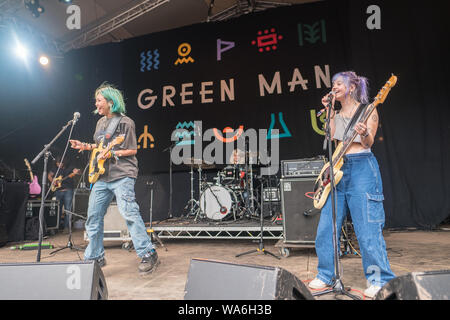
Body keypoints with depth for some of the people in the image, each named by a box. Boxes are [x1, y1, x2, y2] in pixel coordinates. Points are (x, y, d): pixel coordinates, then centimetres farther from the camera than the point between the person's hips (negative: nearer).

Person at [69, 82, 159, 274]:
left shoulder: (125, 122, -5)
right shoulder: (101, 122, 18)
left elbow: (132, 150, -7)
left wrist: (112, 154, -17)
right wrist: (86, 146, 14)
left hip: (122, 174, -8)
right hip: (102, 176, 8)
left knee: (128, 213, -18)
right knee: (93, 216, 10)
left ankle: (148, 255, -10)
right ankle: (95, 257, 25)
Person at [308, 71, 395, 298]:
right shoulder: (336, 115, 19)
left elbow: (368, 143, -6)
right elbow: (332, 138, 2)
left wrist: (364, 134, -27)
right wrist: (330, 111, 3)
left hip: (361, 168, -6)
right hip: (338, 169, 6)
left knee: (367, 228, -5)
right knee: (326, 226, 5)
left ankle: (379, 280, 10)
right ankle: (327, 275, 18)